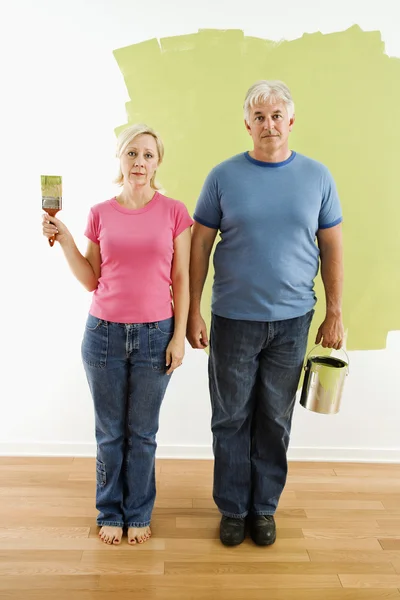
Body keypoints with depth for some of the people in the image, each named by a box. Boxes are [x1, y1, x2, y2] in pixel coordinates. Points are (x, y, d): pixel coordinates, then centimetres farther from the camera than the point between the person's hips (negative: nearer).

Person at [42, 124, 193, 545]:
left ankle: (138, 514, 31)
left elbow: (181, 280, 0)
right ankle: (110, 513, 33)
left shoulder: (173, 212, 0)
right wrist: (63, 240, -4)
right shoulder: (100, 214, 3)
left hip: (155, 336, -1)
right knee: (110, 432, 13)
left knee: (142, 434, 11)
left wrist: (179, 336, -4)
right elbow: (91, 281, 6)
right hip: (104, 334, 1)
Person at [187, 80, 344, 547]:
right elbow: (199, 246, 0)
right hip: (234, 319, -1)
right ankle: (232, 508, 29)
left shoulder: (317, 177, 2)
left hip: (292, 320, 1)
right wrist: (193, 312, -4)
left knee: (275, 420, 13)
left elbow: (332, 248, 6)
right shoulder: (224, 176, -2)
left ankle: (264, 508, 32)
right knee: (231, 419, 9)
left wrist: (335, 314, 2)